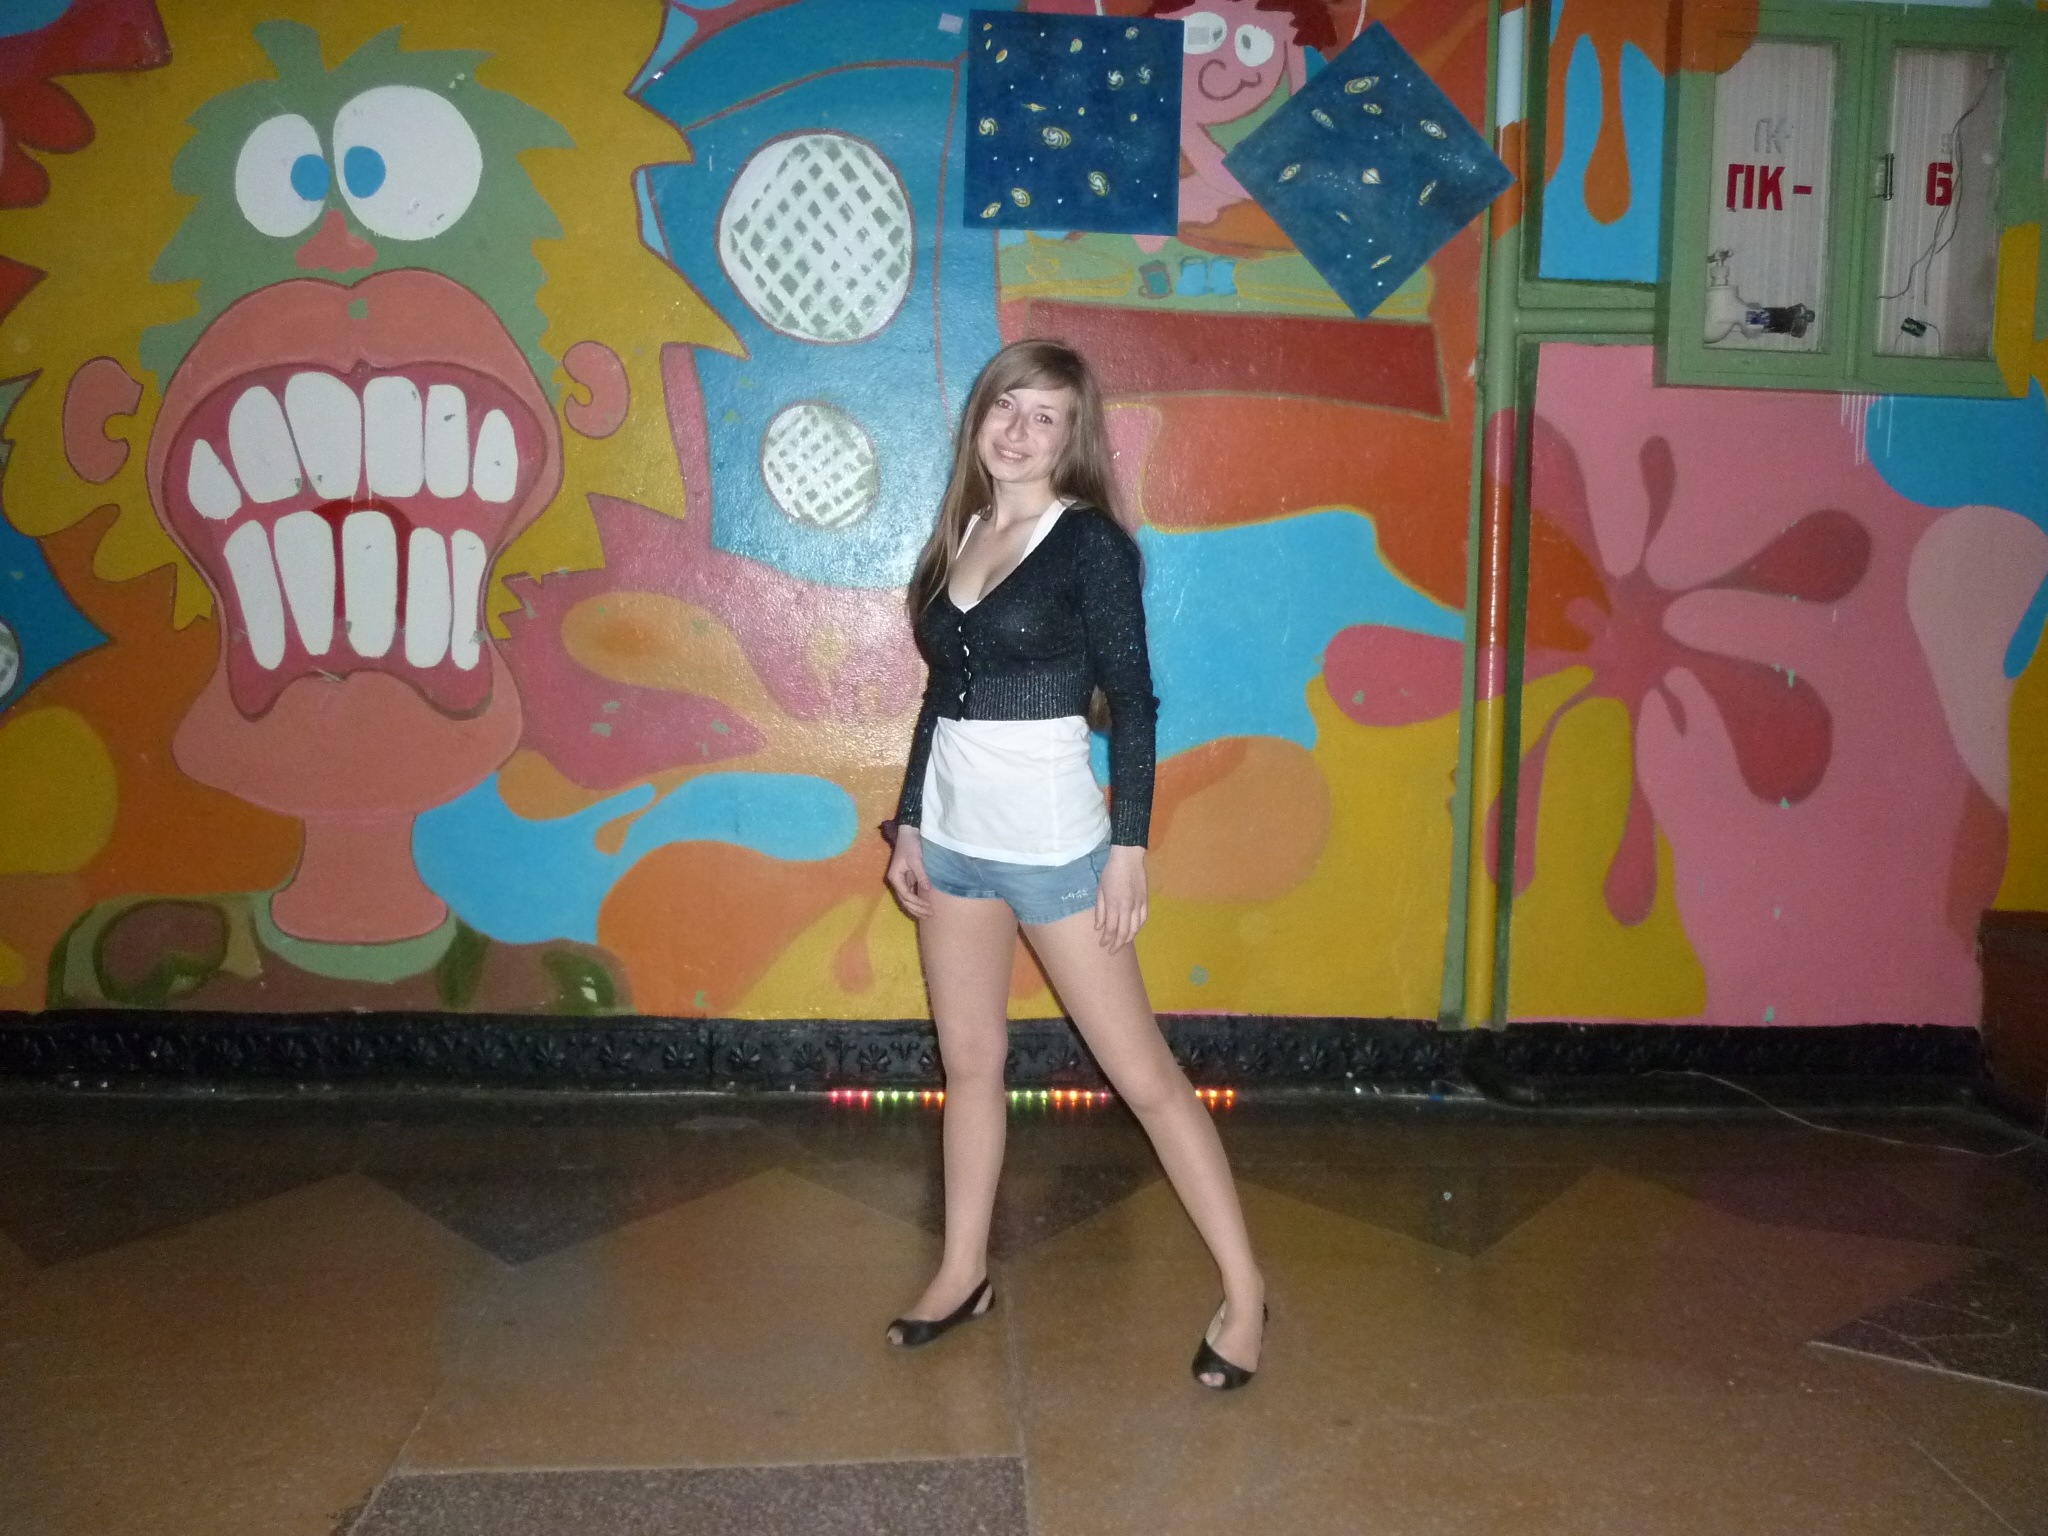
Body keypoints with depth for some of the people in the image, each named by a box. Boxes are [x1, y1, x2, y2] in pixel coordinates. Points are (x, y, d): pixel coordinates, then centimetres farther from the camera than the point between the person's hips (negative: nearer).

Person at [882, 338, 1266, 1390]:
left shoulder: (1090, 542, -8)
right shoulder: (960, 532, 10)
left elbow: (1132, 700, -11)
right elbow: (941, 691, 14)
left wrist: (1128, 844, -15)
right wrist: (910, 824, 12)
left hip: (1050, 839, -6)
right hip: (953, 832, 6)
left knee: (1141, 1071, -1)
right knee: (969, 1061, 14)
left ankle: (1242, 1289, 11)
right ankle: (962, 1273, 29)